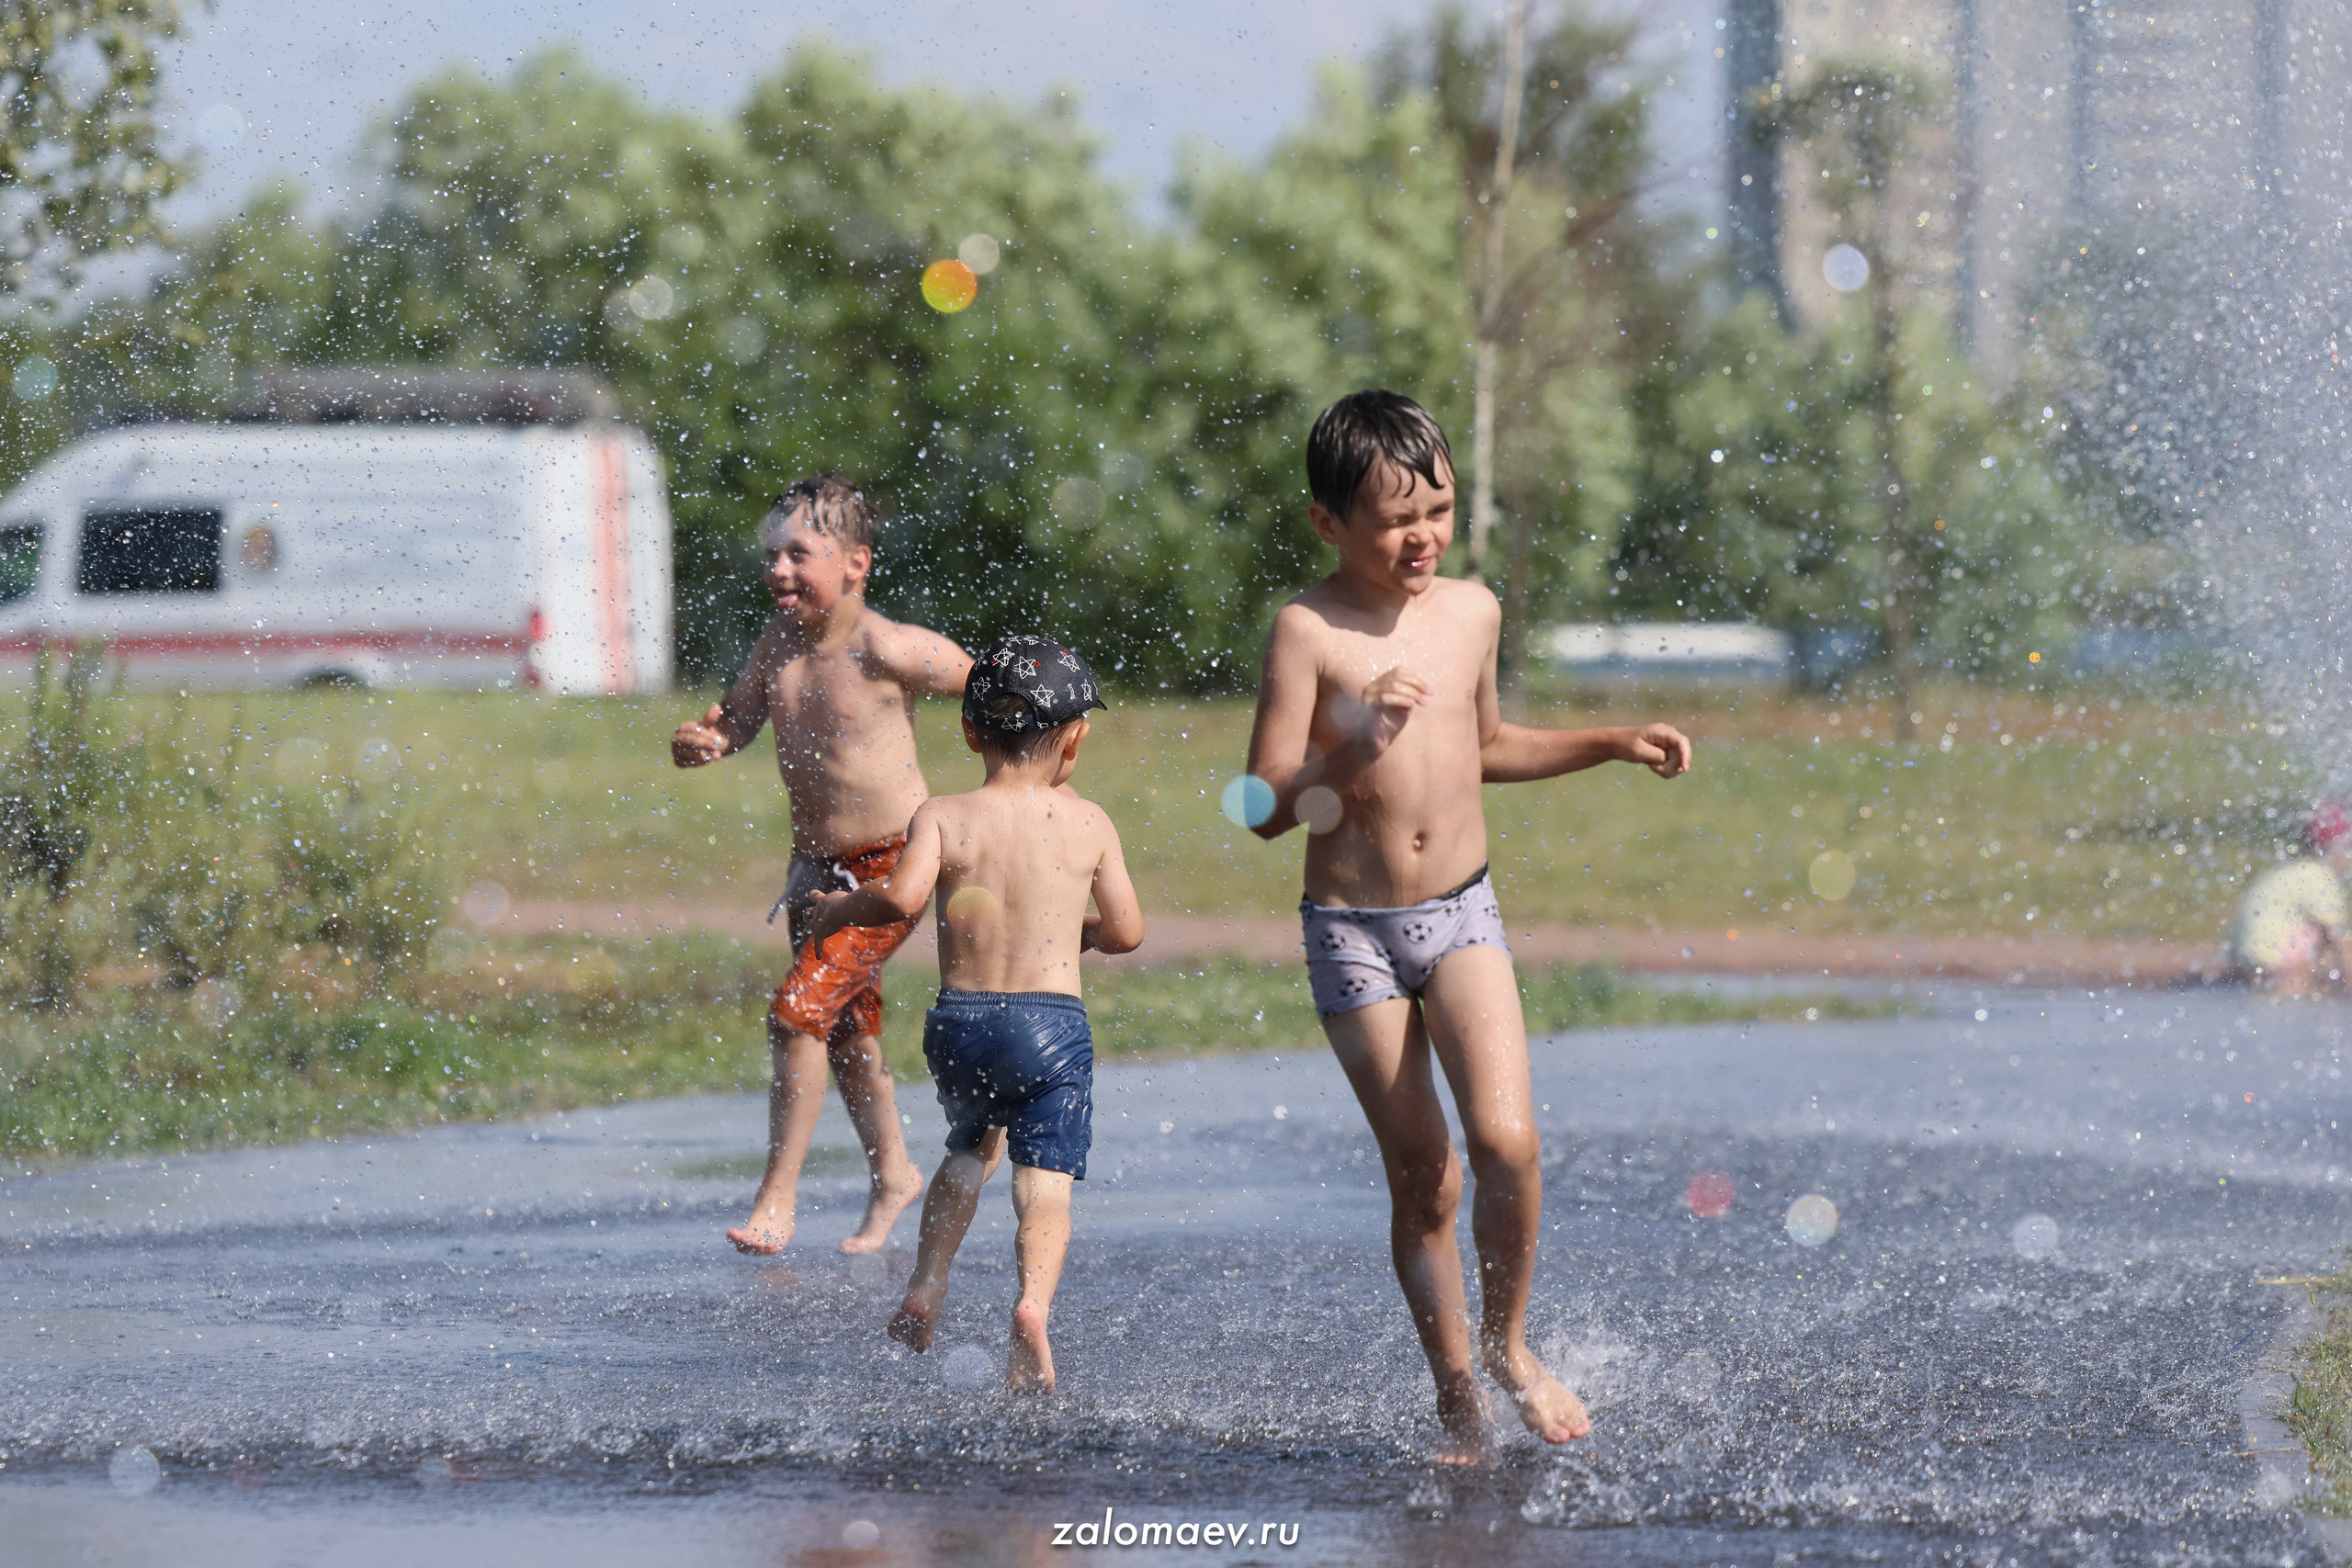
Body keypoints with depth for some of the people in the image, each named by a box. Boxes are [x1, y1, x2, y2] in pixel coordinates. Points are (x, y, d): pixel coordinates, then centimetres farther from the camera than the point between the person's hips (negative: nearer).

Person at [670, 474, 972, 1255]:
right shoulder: (780, 641, -3)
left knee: (800, 1007, -17)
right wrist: (700, 743, -20)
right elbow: (735, 721, 3)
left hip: (892, 865, -7)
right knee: (846, 1027, 18)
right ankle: (891, 1173, 39)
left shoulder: (887, 650, -21)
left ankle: (777, 1198, -9)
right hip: (816, 863, 7)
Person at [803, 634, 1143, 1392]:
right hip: (1053, 1024, -2)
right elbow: (1126, 931, 5)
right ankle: (1033, 1302, -29)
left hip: (959, 1022, 2)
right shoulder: (1087, 822, 2)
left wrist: (840, 910, 2)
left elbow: (903, 896, -17)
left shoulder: (942, 817, -1)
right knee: (1045, 1184, -3)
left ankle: (926, 1287, 21)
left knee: (973, 1147, 29)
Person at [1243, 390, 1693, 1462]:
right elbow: (1269, 810, -14)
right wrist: (1359, 746, -28)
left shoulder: (1471, 611, 4)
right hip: (1352, 929, -3)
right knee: (1423, 1181, 2)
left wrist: (1615, 745, 17)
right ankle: (1458, 1403, 17)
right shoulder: (1309, 632, -12)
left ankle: (1508, 1344, 7)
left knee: (1504, 1139, -16)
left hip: (1462, 912, 3)